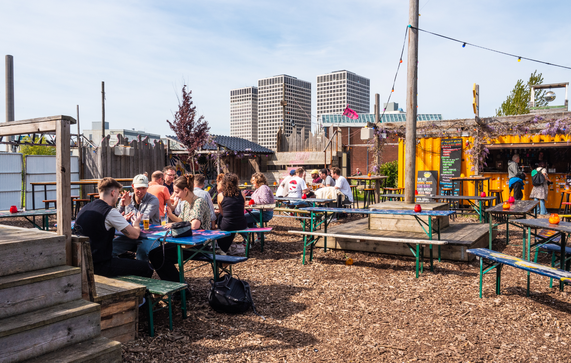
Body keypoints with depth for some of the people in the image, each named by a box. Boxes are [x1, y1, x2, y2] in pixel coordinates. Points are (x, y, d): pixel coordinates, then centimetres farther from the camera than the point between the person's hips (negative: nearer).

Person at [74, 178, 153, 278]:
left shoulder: (85, 208, 8)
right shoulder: (110, 211, -18)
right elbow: (134, 234, -14)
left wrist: (122, 219, 23)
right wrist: (136, 223, 7)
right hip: (99, 265, -9)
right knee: (145, 268, -1)